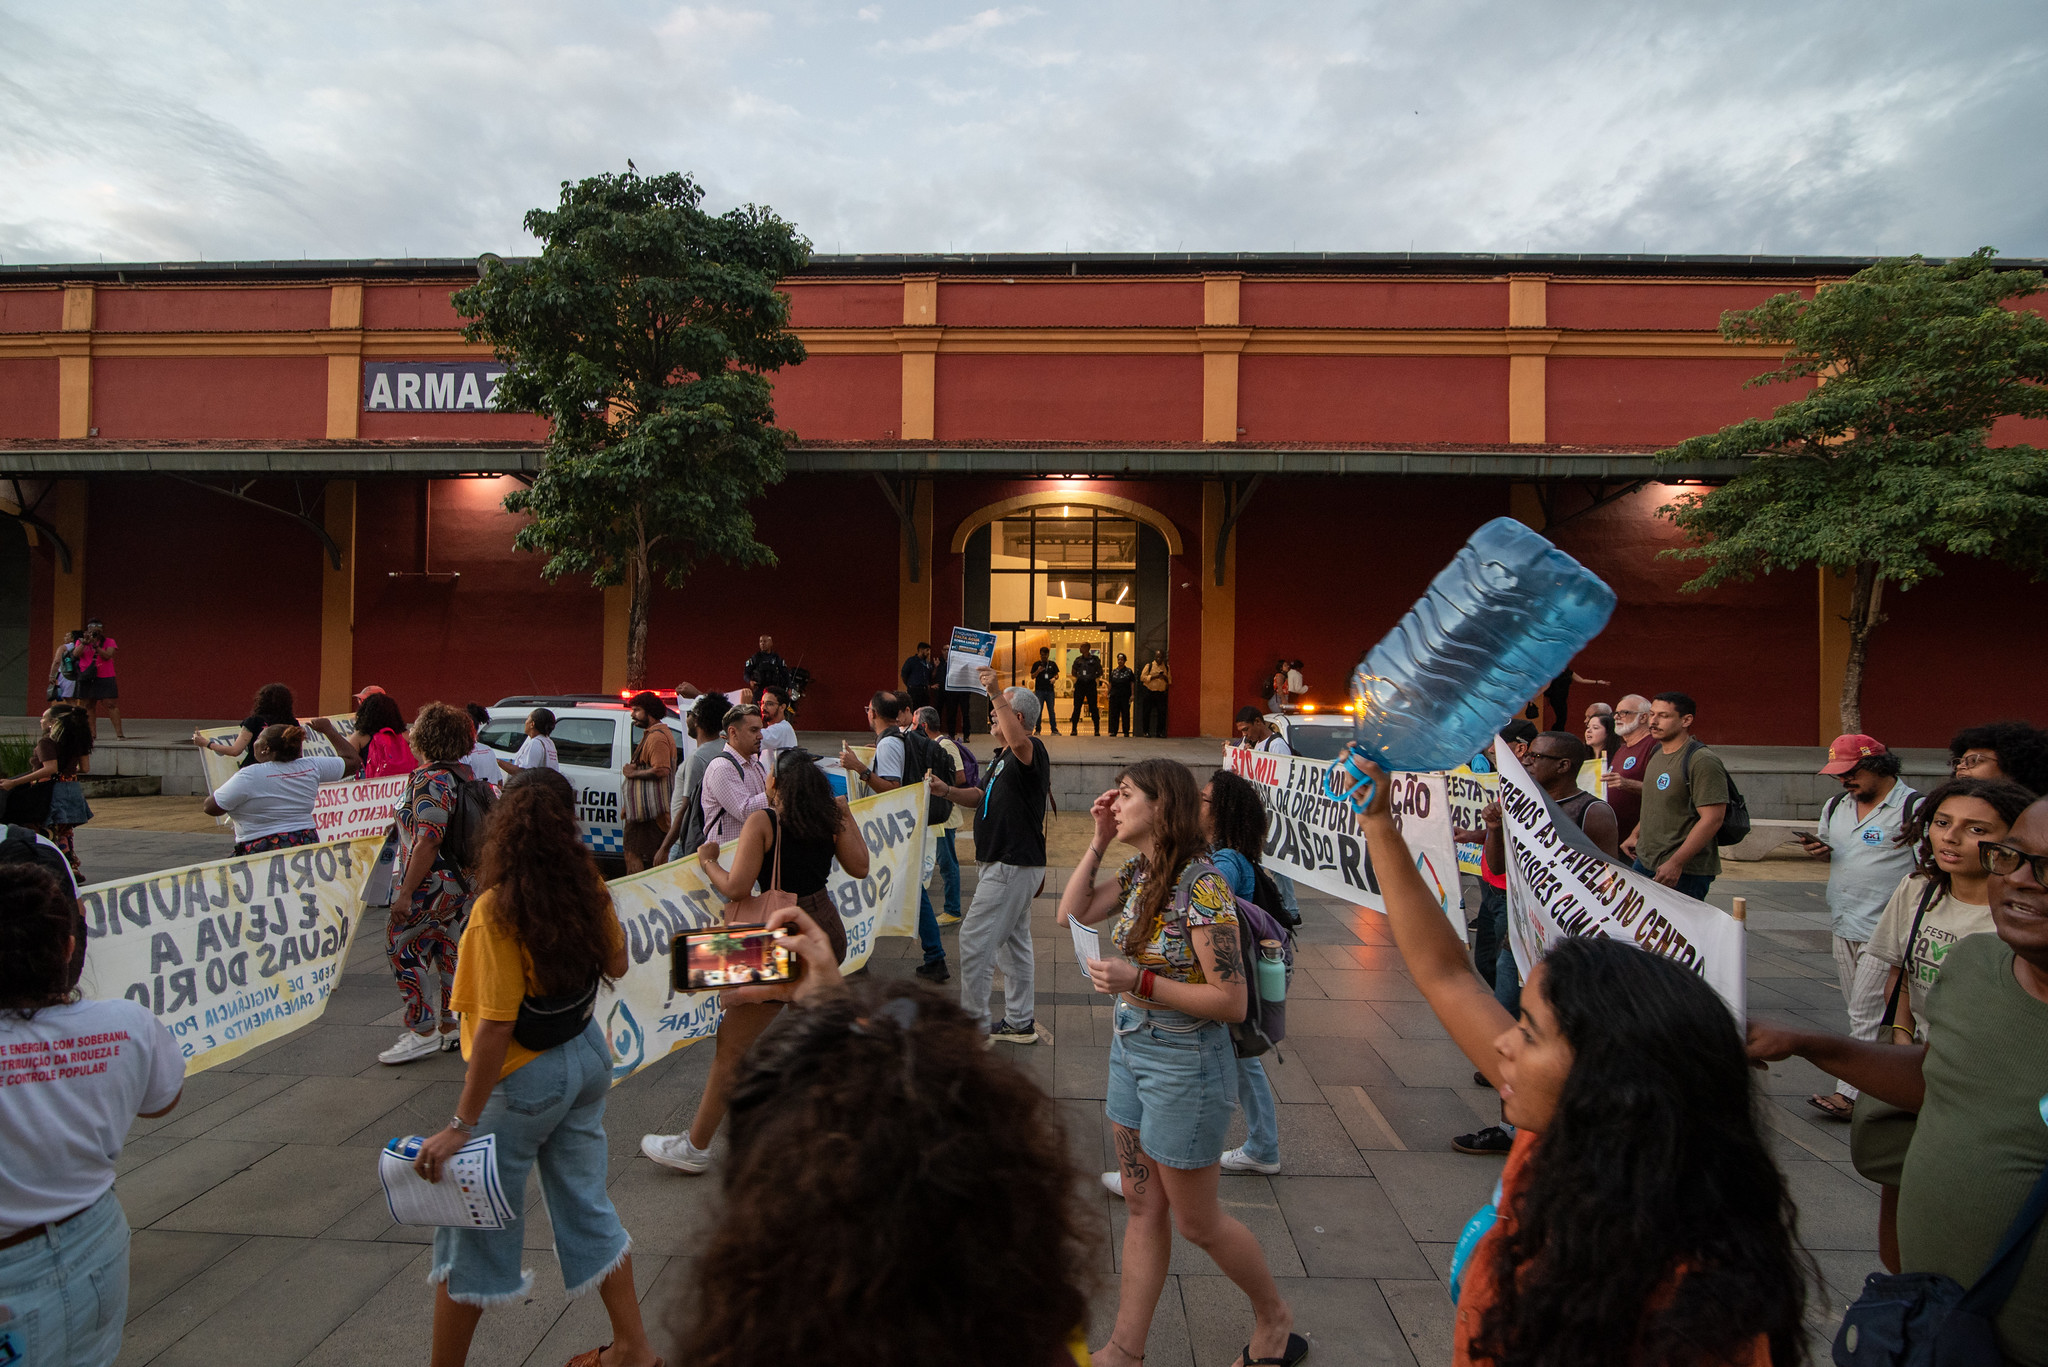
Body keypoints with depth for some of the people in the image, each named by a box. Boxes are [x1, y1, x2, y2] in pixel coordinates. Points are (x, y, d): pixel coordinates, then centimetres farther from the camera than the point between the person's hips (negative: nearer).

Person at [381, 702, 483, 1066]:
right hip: (464, 882, 9)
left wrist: (405, 893, -21)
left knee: (402, 949, 3)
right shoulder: (464, 773, 9)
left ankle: (421, 1033, 7)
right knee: (448, 952, 16)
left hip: (432, 885, -9)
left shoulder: (429, 780, -19)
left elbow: (428, 841, -23)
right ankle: (452, 1026, 23)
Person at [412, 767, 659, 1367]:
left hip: (525, 1076, -6)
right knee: (587, 1203, 21)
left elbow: (496, 1026, -24)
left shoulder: (497, 910, -24)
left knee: (474, 1227, 14)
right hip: (587, 1056, 6)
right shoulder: (587, 888, -8)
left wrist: (462, 1123, -17)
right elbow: (616, 965, 7)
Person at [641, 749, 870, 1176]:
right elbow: (859, 868, 8)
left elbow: (735, 888, -17)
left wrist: (708, 862, 2)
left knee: (731, 1046, 4)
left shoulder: (762, 821, -13)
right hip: (828, 932, 7)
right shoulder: (831, 819, 1)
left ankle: (695, 1147, 13)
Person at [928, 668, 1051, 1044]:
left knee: (975, 938, -7)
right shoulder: (1003, 756, 17)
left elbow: (1018, 742, -42)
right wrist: (947, 790, 4)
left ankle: (973, 1024, 3)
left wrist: (996, 693, -43)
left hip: (1013, 866, -11)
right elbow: (981, 796, 22)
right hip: (1004, 863, 11)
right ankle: (1020, 1023, 26)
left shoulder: (1031, 751, -17)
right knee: (1013, 940, 16)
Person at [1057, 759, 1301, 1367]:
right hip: (1131, 1051, 8)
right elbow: (1071, 914, 7)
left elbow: (1231, 1001, -23)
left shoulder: (1201, 887, -24)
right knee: (1143, 1207, 18)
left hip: (1184, 1065, -7)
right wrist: (1097, 842, -1)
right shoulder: (1138, 872, 0)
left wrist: (1140, 981, -28)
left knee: (1195, 1220, 12)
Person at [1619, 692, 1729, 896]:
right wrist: (1636, 835, 19)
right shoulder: (1658, 753, 13)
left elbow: (1712, 819, -21)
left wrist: (1675, 863, -23)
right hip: (1645, 862, 8)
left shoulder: (1702, 761, -15)